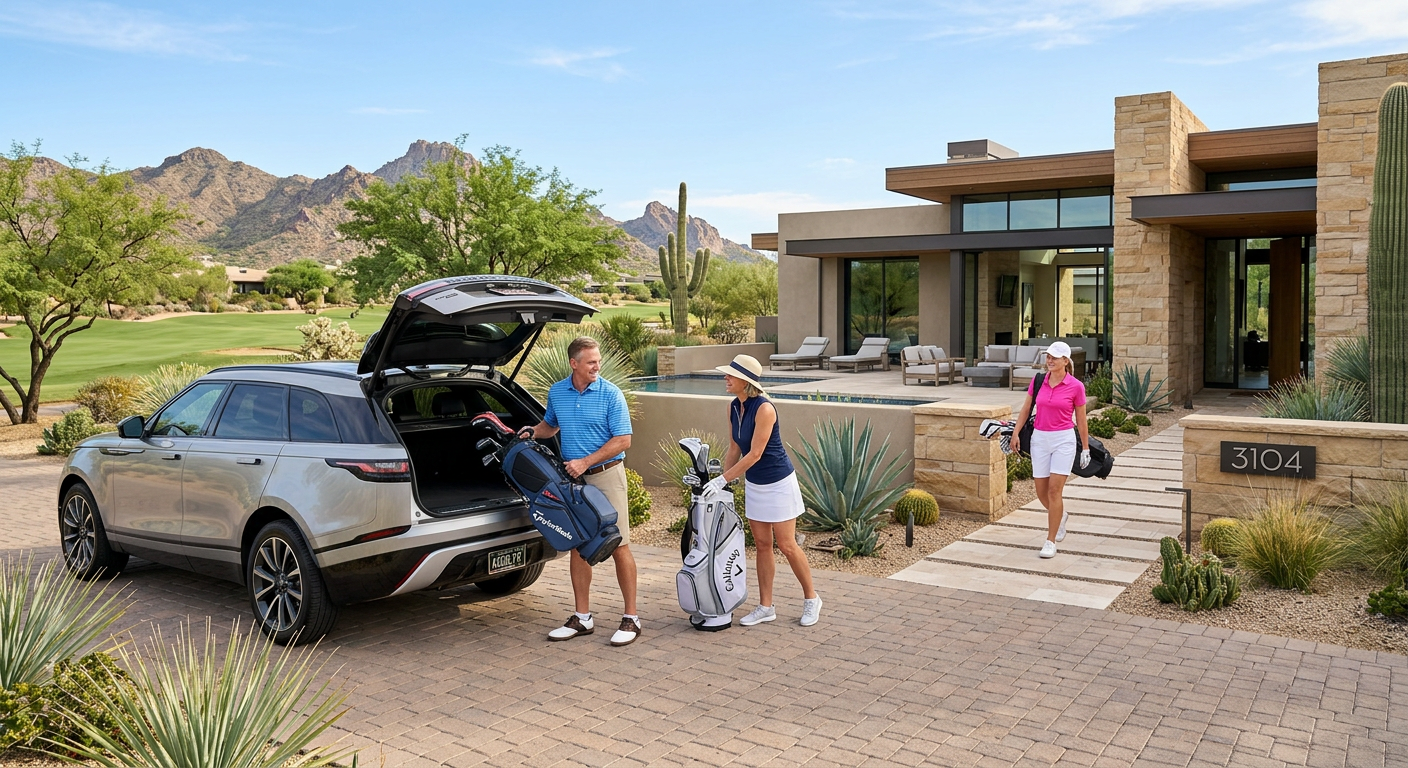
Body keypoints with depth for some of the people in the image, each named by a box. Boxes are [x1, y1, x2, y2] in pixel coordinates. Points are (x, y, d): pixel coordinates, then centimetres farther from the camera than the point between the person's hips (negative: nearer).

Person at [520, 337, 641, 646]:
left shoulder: (611, 394, -9)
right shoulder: (556, 393, 6)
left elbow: (623, 440, -12)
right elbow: (550, 424, 25)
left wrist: (585, 462, -16)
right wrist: (533, 431, 3)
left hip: (607, 475, -5)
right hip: (572, 480, 5)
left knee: (619, 546, -3)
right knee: (577, 548, 9)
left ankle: (631, 618, 4)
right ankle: (582, 618, 18)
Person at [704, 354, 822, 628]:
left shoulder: (764, 408, -24)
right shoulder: (733, 406, -1)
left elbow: (754, 454, -25)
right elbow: (734, 449, 8)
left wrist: (723, 479, -22)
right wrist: (721, 480, 4)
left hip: (778, 483, -7)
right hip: (753, 484, 7)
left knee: (786, 545, 1)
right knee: (762, 545, 11)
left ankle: (811, 598, 20)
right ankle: (766, 607, 19)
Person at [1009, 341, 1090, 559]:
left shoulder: (1076, 386, -6)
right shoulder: (1037, 381, 3)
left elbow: (1081, 420, 1)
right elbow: (1026, 409, 11)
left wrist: (1085, 447, 4)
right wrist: (1016, 433, 3)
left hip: (1063, 439, -4)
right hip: (1039, 438, 4)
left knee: (1054, 489, -9)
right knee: (1041, 491, 8)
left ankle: (1050, 542, -1)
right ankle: (1061, 515, 41)